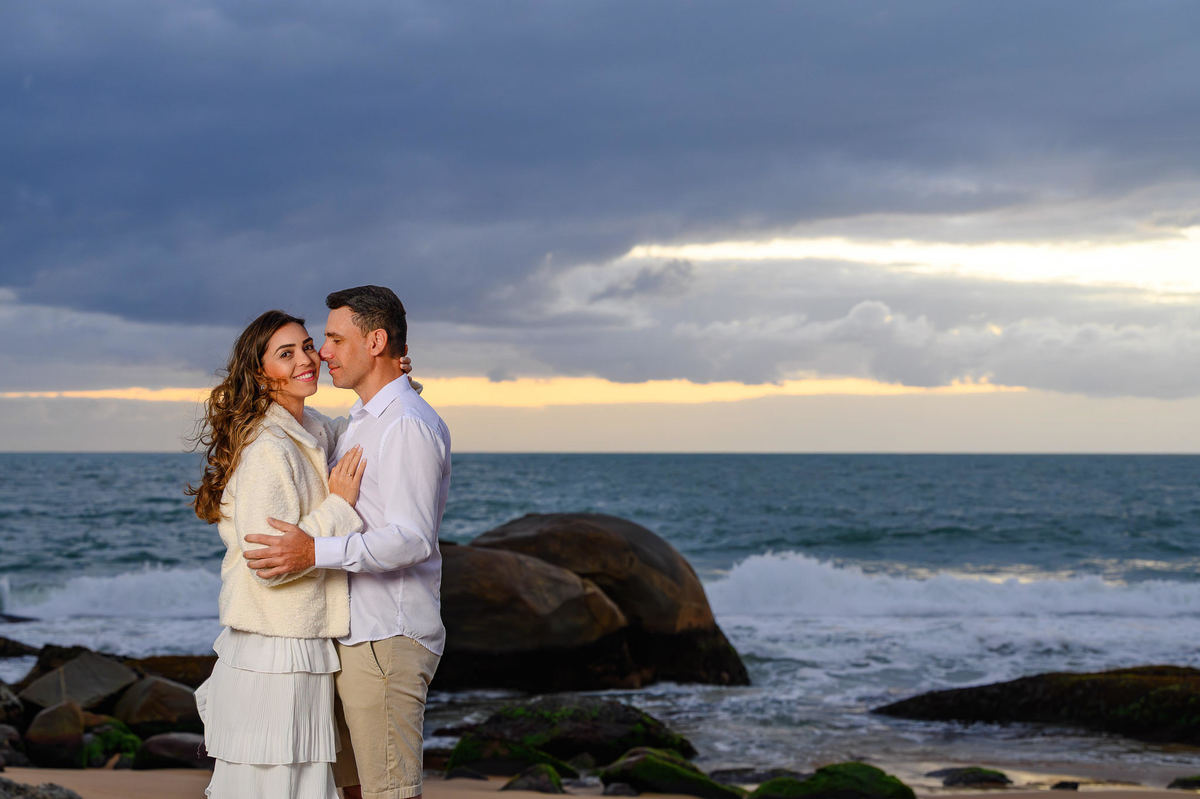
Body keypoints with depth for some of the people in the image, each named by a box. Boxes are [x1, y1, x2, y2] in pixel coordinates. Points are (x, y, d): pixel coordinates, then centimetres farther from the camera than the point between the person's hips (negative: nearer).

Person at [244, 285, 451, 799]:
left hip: (386, 640, -10)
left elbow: (412, 539, -25)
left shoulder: (408, 426, -15)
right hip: (354, 636, 10)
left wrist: (317, 553, -34)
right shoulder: (360, 423, 19)